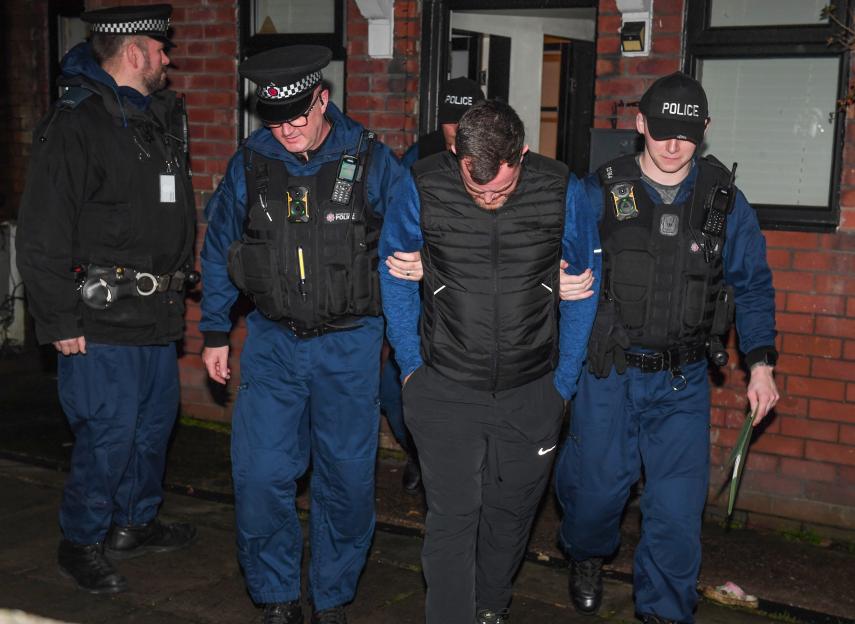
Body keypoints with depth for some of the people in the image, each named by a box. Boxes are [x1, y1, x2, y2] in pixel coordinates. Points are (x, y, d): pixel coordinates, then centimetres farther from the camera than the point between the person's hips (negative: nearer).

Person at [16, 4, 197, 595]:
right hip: (104, 322, -8)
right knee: (108, 433, -2)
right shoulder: (75, 124, -14)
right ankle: (82, 542, 17)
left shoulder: (163, 115, 13)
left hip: (159, 314, 8)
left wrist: (181, 283, 19)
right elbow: (42, 236, -15)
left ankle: (135, 523, 34)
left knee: (155, 423, 16)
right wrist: (60, 321, -15)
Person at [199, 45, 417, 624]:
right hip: (272, 343, 2)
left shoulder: (371, 160, -7)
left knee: (347, 479, 6)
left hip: (349, 344, -1)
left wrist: (416, 263, -13)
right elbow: (219, 250, 11)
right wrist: (215, 332, 13)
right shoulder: (250, 163, -1)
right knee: (260, 476, -1)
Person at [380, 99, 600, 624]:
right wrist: (411, 363, 2)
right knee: (452, 519, -1)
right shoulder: (424, 188, -13)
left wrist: (565, 380, 4)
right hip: (446, 389, -1)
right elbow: (395, 275, 3)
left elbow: (582, 288, 2)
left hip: (531, 394, 2)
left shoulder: (562, 191, -11)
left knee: (512, 511, 17)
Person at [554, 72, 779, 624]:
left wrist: (762, 363, 3)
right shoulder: (601, 192, -3)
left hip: (683, 379, 1)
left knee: (678, 505, -1)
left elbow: (753, 285, 8)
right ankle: (587, 557, 40)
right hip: (609, 373, -1)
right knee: (598, 486, 7)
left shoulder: (724, 199, 2)